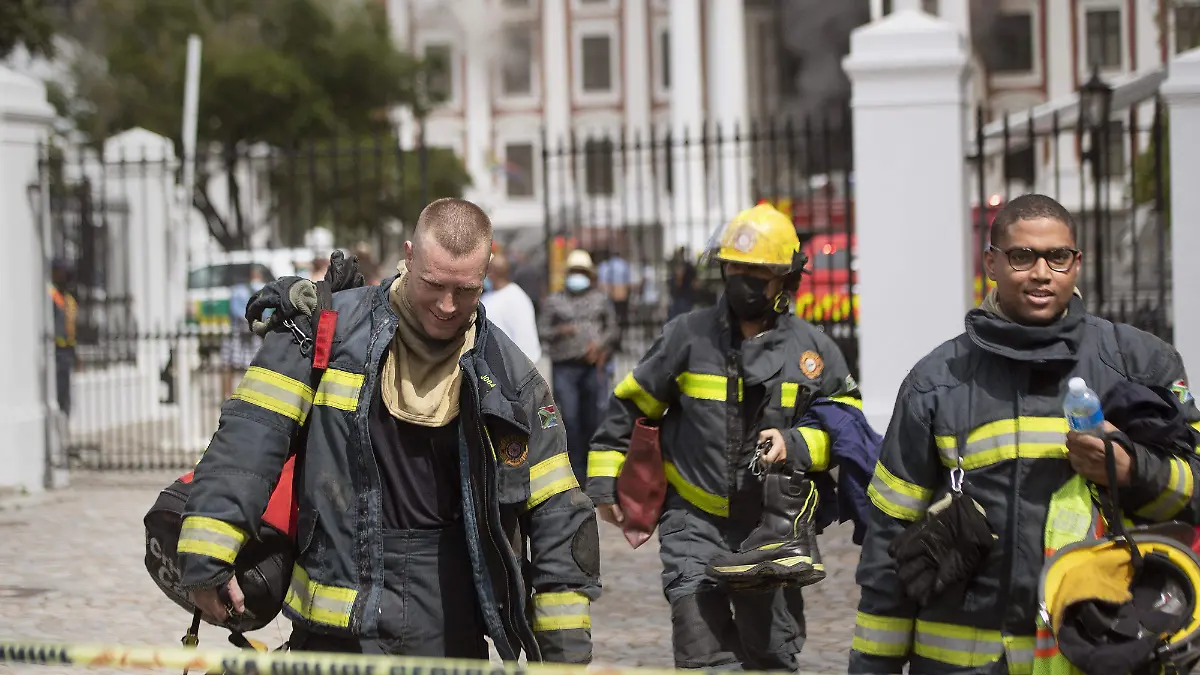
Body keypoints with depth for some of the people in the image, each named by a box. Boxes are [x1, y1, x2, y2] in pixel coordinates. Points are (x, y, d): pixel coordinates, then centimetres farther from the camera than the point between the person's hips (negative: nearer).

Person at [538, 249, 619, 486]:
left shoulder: (601, 299, 15)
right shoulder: (554, 301, 12)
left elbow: (612, 329, 12)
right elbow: (542, 330, 7)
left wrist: (600, 344, -6)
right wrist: (560, 331, -11)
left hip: (595, 366, 1)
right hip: (564, 367, -1)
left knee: (594, 417, -2)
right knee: (569, 418, -7)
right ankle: (575, 472, -1)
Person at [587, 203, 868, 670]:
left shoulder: (813, 349, 2)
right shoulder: (688, 336, 0)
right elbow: (629, 405, 9)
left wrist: (797, 445, -11)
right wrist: (604, 480, 8)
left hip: (774, 524, 1)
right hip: (696, 522, -1)